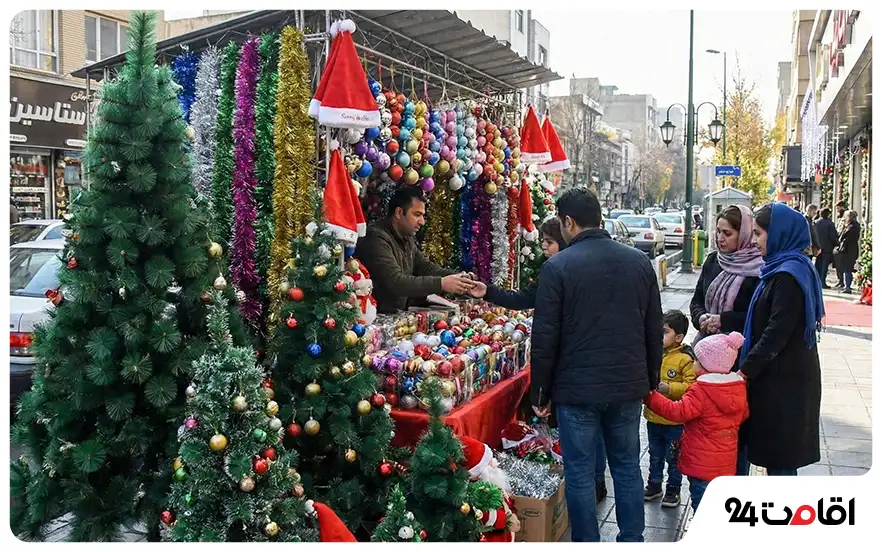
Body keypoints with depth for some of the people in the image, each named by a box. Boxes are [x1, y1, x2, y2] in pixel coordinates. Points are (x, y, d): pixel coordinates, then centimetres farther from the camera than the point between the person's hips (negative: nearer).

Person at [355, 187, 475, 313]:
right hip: (379, 315, -9)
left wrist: (457, 277, -4)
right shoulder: (377, 238, -18)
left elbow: (426, 267, 13)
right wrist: (441, 283, -26)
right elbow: (396, 282, -26)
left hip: (401, 312, 9)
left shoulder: (407, 238, 12)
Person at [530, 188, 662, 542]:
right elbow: (654, 330, 9)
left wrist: (540, 393, 0)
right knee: (627, 466, 16)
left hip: (577, 389, -4)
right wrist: (651, 379, 19)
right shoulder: (639, 261, 4)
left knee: (580, 473, 6)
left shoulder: (557, 267, -11)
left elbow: (544, 338, -10)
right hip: (629, 386, 5)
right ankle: (632, 540, 25)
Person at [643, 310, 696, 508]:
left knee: (673, 457, 10)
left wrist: (670, 388, -27)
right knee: (655, 455, 21)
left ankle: (673, 490, 25)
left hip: (674, 420, -5)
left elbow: (691, 386, -21)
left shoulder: (685, 359, -16)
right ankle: (654, 485, 36)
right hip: (653, 417, 5)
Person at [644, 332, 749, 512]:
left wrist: (650, 397, -25)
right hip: (726, 462, 8)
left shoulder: (701, 390, -20)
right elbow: (743, 415, 17)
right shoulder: (739, 387, 4)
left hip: (703, 464, -8)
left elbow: (678, 412, -27)